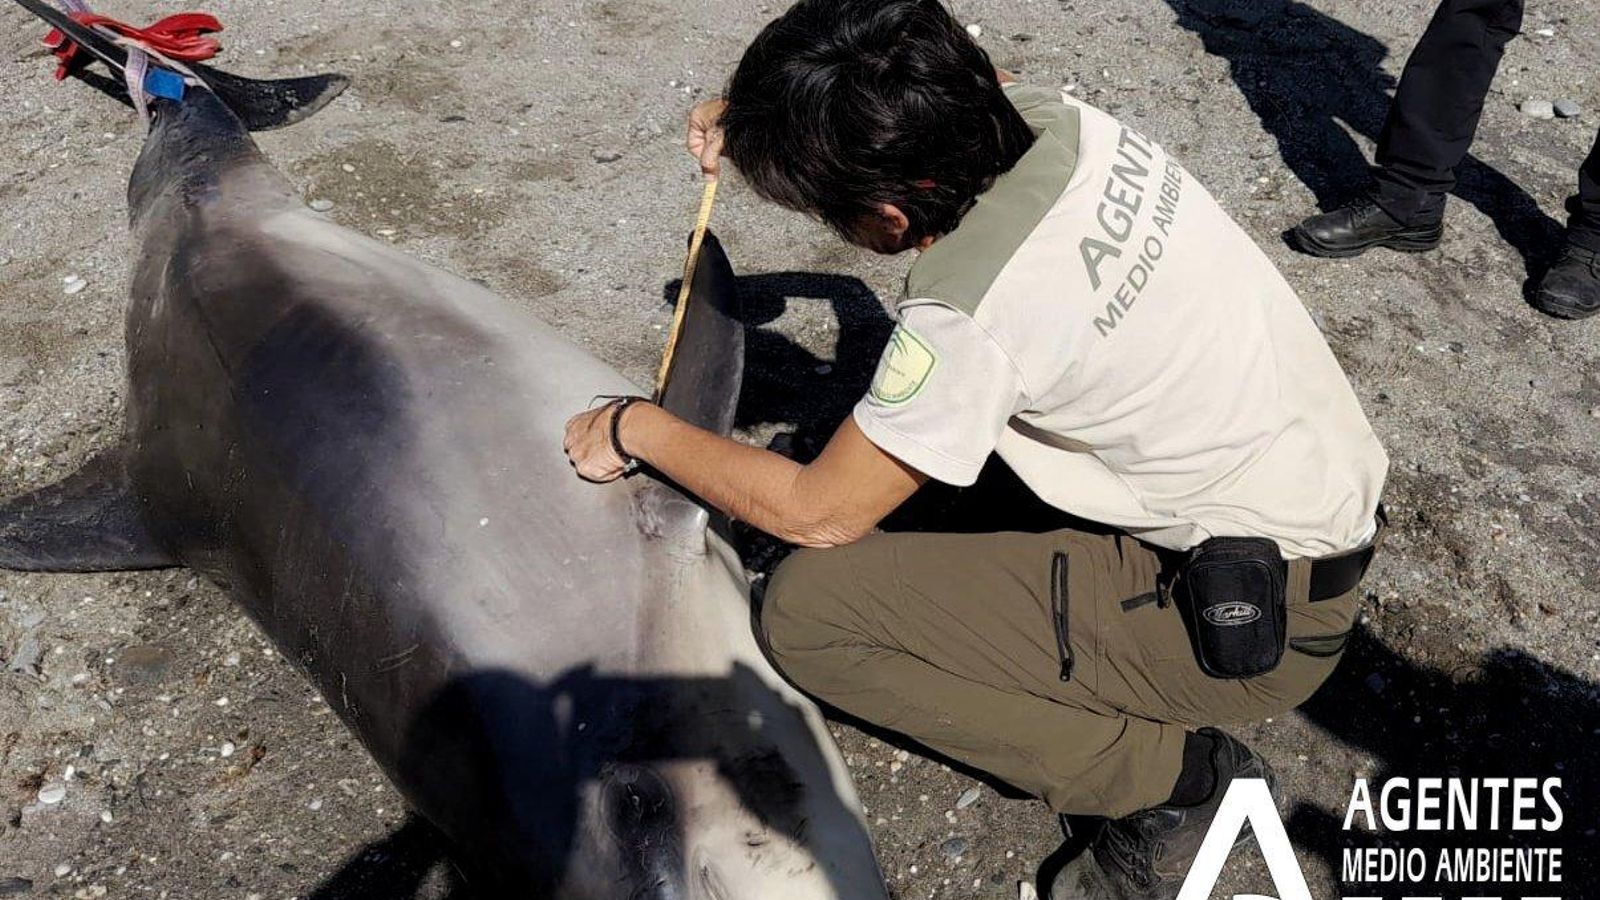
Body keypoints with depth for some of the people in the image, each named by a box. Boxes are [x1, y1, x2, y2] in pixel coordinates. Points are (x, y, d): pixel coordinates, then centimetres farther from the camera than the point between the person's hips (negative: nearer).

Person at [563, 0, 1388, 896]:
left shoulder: (967, 315, -30)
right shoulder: (1047, 113, -9)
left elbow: (821, 513, -14)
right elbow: (953, 90, 18)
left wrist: (635, 427, -2)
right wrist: (762, 117, 6)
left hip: (1264, 628, -8)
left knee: (805, 608, -12)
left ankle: (1175, 774, -3)